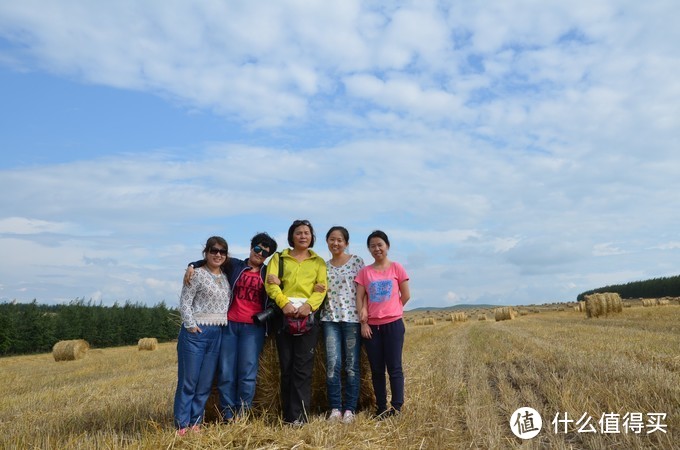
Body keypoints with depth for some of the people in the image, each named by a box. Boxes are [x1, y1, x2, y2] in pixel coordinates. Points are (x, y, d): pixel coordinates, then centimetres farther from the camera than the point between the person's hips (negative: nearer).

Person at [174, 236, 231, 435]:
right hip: (196, 332, -5)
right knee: (188, 380, 1)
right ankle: (182, 425, 11)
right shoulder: (197, 274, -5)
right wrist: (190, 325, -13)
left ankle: (195, 422, 19)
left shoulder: (225, 277, 13)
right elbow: (184, 302, -8)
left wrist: (225, 325, 7)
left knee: (206, 382, 8)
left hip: (217, 334, 6)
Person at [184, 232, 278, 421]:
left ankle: (242, 416, 4)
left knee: (247, 372, -5)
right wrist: (192, 266, -2)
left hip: (253, 327, -1)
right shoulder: (234, 265, 10)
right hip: (229, 324, 1)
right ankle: (227, 417, 9)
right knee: (225, 372, 0)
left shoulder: (268, 274, 11)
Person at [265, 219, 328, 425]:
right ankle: (288, 415, 11)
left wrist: (308, 305, -15)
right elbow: (271, 283, 0)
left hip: (308, 315, 0)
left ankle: (299, 416, -1)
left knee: (303, 367, -4)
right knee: (286, 366, 4)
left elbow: (322, 288, 3)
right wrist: (284, 303, -17)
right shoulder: (279, 258, 14)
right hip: (284, 315, 1)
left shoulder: (318, 261, 16)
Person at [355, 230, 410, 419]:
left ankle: (396, 408, 1)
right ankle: (381, 409, 15)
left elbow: (406, 295, 4)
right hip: (372, 326, 2)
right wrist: (363, 322, -5)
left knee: (394, 368, -3)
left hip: (393, 324, -2)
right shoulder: (364, 272, 5)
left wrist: (391, 310, 6)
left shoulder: (396, 268, 1)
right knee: (376, 370, 7)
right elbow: (360, 298, 2)